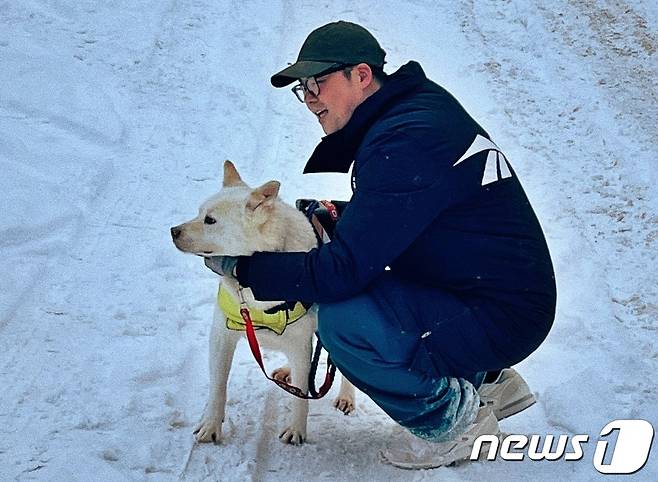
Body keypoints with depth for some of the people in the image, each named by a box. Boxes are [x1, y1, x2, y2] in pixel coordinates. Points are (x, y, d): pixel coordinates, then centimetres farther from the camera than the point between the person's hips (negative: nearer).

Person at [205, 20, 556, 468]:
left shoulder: (402, 143, -23)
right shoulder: (417, 100, 7)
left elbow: (344, 269, -25)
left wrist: (242, 266, -14)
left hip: (501, 316, -10)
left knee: (343, 322, -25)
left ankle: (454, 420, 0)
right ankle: (489, 381, 20)